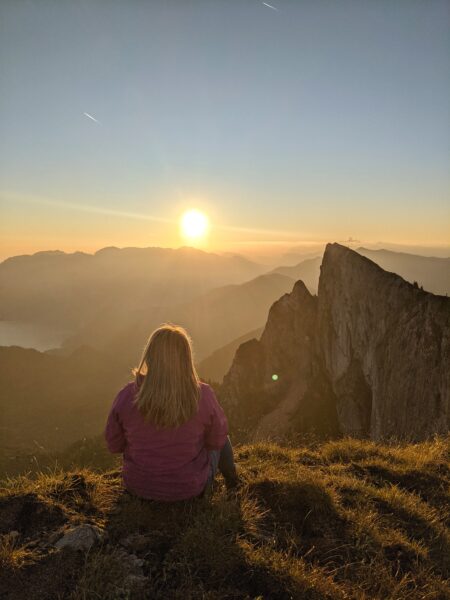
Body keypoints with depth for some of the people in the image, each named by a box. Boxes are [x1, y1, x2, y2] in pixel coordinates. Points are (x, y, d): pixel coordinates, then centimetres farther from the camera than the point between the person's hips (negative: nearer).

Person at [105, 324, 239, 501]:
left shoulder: (127, 396, -22)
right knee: (222, 440, 28)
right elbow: (217, 440, -9)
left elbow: (114, 445, -7)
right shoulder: (203, 395, -25)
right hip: (190, 487, -1)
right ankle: (232, 483, 53)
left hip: (139, 486, 2)